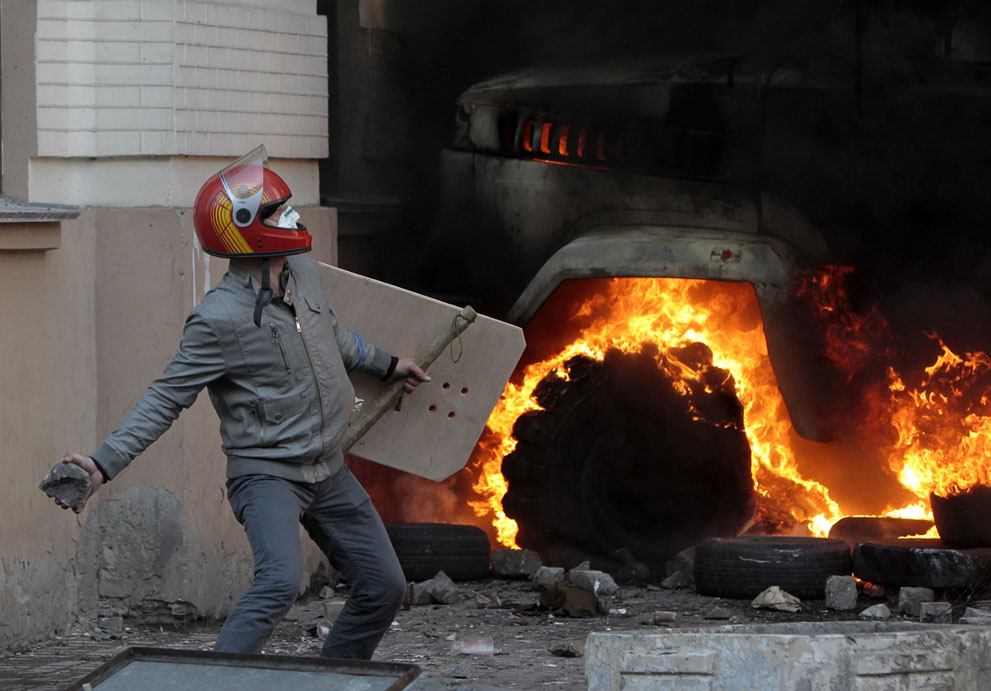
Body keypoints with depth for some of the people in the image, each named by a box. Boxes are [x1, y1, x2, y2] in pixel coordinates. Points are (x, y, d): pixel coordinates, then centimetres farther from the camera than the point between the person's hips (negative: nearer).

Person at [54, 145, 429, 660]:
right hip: (267, 475, -8)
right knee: (280, 580, -32)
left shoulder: (302, 270, 2)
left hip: (327, 471, 8)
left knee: (383, 587, 12)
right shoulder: (220, 319, -21)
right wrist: (105, 462, -29)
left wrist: (385, 365, 39)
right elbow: (167, 397, -19)